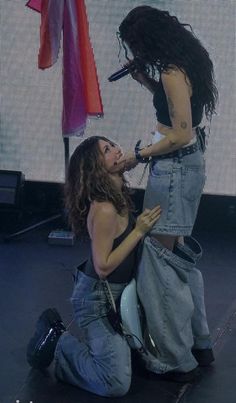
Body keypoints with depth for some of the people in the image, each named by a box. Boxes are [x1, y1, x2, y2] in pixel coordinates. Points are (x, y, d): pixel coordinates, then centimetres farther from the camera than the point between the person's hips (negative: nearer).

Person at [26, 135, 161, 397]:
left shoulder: (117, 197, 1)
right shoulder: (104, 210, -27)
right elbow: (103, 266, -25)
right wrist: (139, 231, -24)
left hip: (114, 293, 9)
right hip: (97, 299, -9)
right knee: (116, 384, -15)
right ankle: (60, 343, 4)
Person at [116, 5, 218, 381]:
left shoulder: (172, 73, -19)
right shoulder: (182, 64, 10)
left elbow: (180, 134, -22)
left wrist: (139, 155, -13)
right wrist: (143, 78, 13)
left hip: (175, 169, -10)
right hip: (185, 165, 10)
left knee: (160, 257, -3)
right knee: (179, 256, 18)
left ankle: (178, 360, 5)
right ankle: (199, 343, 27)